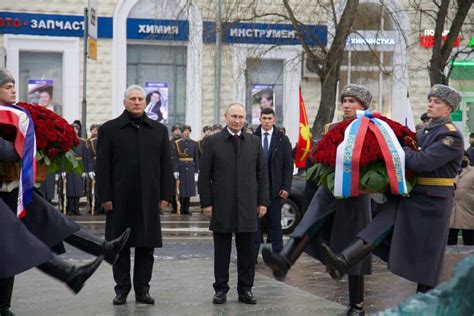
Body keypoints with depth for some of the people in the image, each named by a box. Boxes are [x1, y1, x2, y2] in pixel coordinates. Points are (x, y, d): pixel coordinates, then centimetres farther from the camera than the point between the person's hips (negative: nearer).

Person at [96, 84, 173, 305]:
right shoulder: (109, 129, 3)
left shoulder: (159, 130, 10)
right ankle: (122, 289, 14)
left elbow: (165, 165, 9)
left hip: (149, 199, 2)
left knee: (146, 246, 4)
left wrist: (165, 195, 2)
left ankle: (142, 289, 13)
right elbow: (103, 166, -1)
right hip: (120, 200, -2)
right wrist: (105, 197, -7)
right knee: (120, 246, 4)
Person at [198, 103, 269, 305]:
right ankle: (221, 289, 12)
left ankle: (245, 289, 13)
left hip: (247, 207, 2)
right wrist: (206, 202, -5)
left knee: (247, 251, 5)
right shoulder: (213, 142, 1)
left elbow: (262, 174, 10)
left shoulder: (254, 142, 9)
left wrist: (263, 201, 4)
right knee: (221, 251, 5)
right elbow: (204, 176, 1)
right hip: (221, 207, -2)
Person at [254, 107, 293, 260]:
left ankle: (277, 253, 12)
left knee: (275, 222, 6)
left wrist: (286, 187, -7)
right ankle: (253, 254, 8)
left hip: (274, 188, 0)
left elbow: (288, 165, 1)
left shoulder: (282, 140, 3)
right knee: (255, 221, 3)